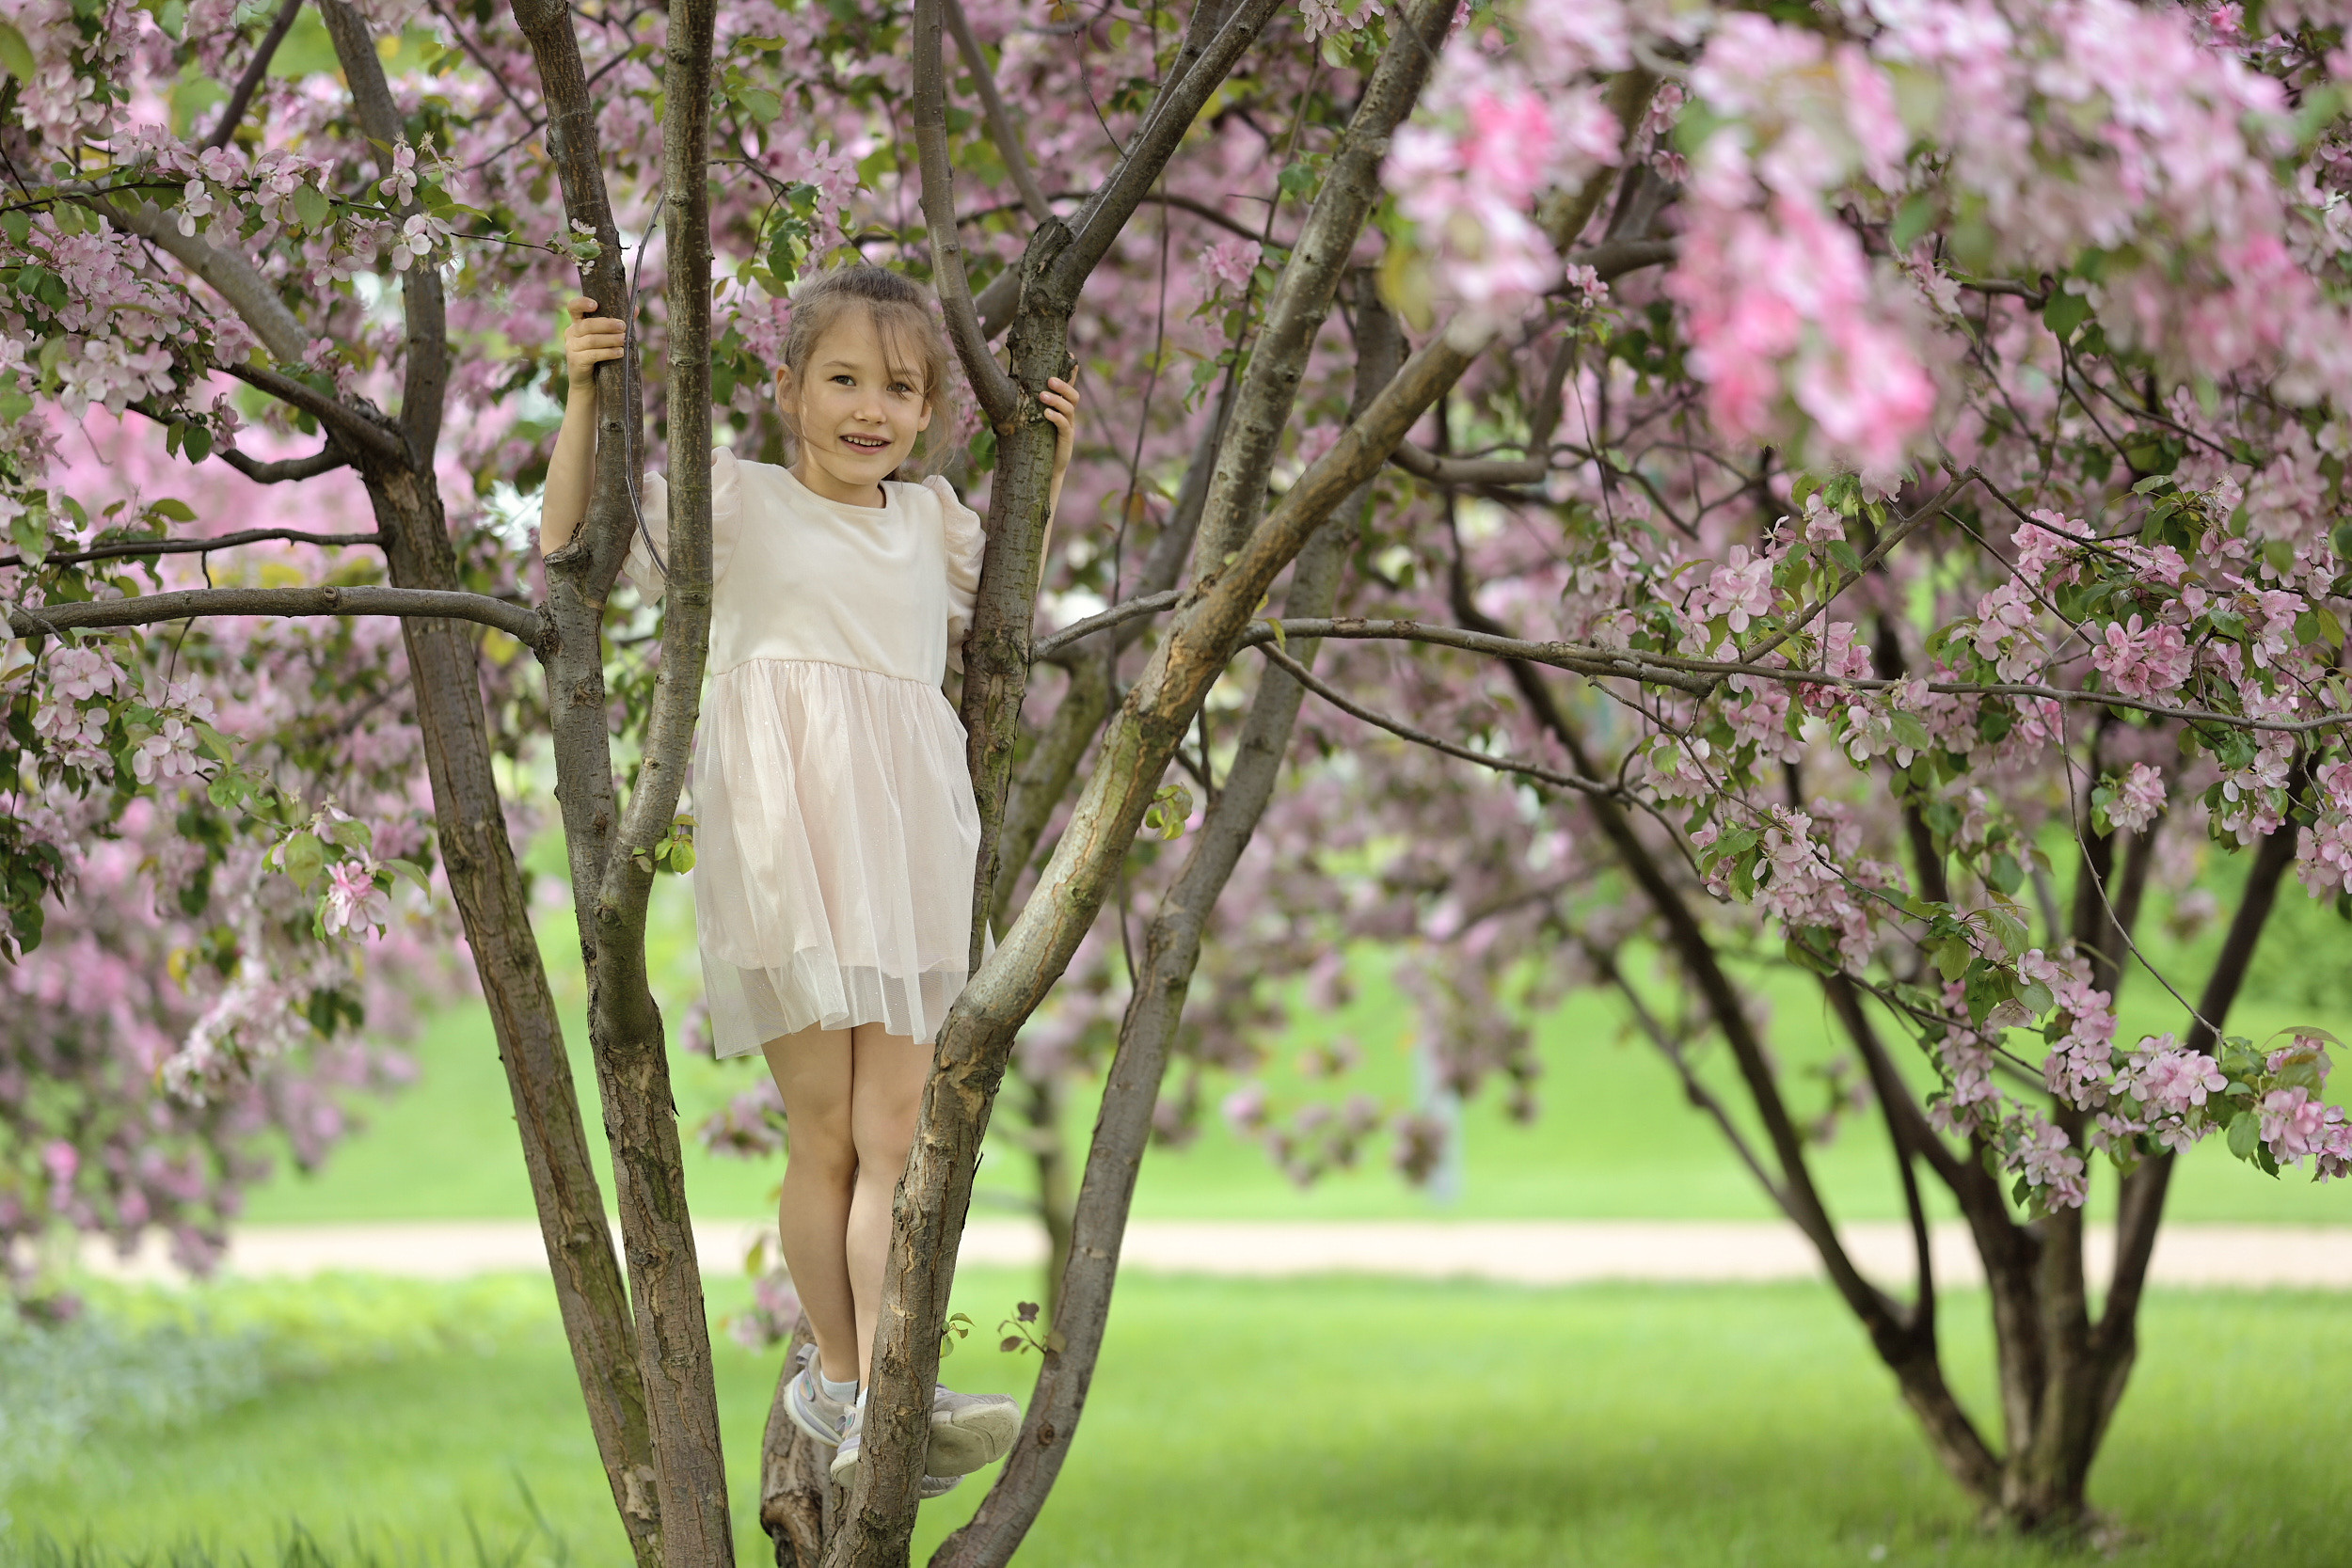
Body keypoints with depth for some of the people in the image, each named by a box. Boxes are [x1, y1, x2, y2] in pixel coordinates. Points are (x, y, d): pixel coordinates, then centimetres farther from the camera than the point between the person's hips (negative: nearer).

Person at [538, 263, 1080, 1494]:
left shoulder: (931, 518, 18)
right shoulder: (736, 501, 5)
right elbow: (573, 539, 1)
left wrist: (1047, 471, 25)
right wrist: (584, 398, -11)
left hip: (905, 844, 4)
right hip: (785, 837, -4)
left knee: (894, 1131, -5)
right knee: (824, 1135, -1)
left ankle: (884, 1404, -12)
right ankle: (836, 1375, 13)